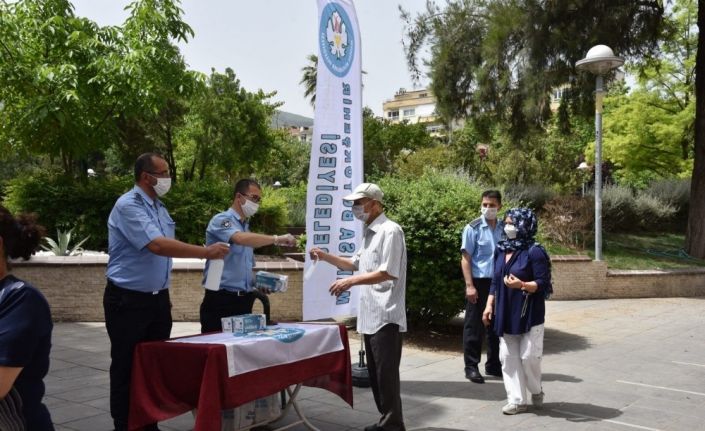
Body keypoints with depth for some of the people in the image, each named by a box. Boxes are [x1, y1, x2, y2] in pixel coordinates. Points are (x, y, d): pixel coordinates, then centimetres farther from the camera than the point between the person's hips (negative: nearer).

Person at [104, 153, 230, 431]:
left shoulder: (159, 207, 11)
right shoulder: (128, 205, -16)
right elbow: (157, 246, -28)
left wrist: (165, 295, 15)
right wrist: (206, 252, -26)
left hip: (157, 299, 8)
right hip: (128, 301, -8)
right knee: (127, 368, 3)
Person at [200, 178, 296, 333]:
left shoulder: (246, 227, 18)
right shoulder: (222, 220, -7)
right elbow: (241, 239, -30)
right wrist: (276, 239, -30)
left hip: (244, 301, 8)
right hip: (221, 300, -7)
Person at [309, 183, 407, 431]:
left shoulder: (390, 231, -13)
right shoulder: (369, 233, 16)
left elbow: (388, 272, -21)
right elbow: (356, 264, 27)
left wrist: (351, 282, -20)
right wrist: (325, 257, 15)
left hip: (386, 316, -10)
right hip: (370, 316, 10)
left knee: (386, 374, -3)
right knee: (375, 373, 15)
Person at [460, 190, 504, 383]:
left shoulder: (503, 229, 7)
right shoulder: (473, 228, -5)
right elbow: (465, 258, -7)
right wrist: (469, 285, -13)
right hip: (479, 282, -4)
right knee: (474, 325, 2)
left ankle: (493, 365, 25)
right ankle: (471, 366, 11)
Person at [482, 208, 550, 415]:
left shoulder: (534, 251, -13)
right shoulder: (501, 250, 8)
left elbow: (543, 284, -15)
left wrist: (522, 285, -30)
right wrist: (489, 305, 7)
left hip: (529, 314, -6)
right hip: (506, 314, 6)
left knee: (529, 356, -1)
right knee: (508, 357, 6)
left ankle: (536, 391, 26)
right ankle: (517, 400, 15)